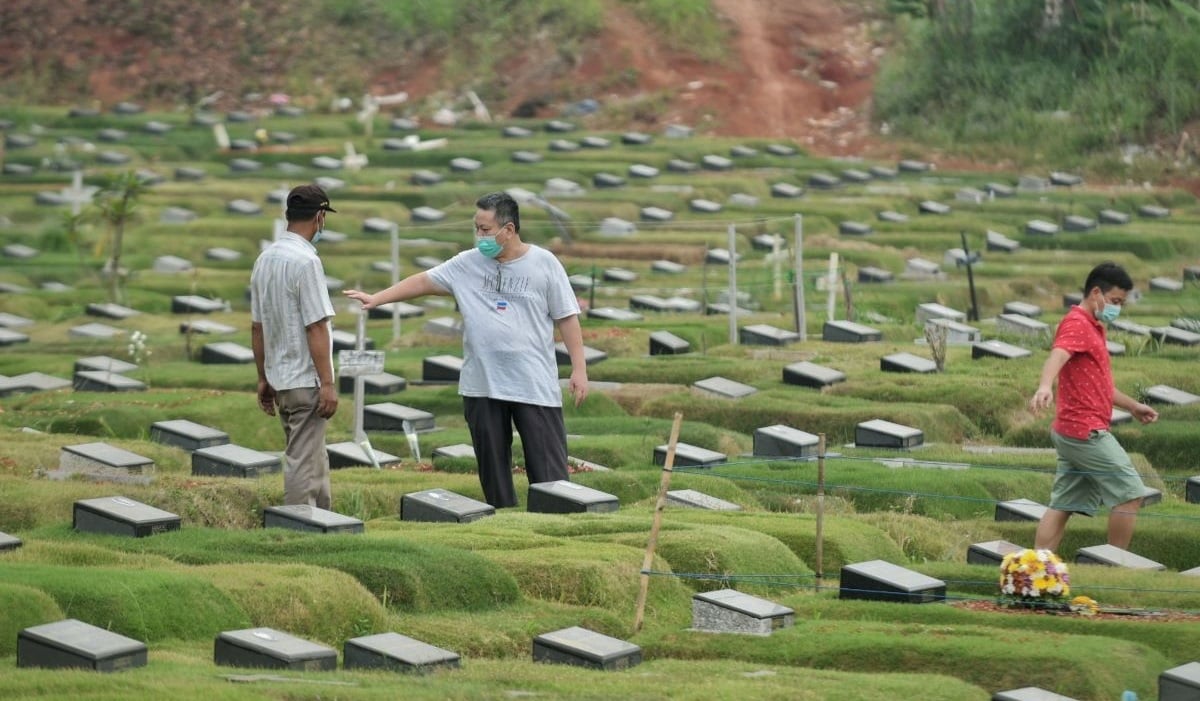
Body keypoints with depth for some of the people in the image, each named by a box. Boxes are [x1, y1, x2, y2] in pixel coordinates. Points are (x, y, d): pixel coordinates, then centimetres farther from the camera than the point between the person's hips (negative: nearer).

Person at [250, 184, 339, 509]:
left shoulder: (265, 259, 10)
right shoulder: (306, 261, -16)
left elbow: (257, 326, 14)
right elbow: (316, 328, -19)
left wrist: (263, 378, 20)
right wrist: (327, 384, -17)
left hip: (278, 379, 8)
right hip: (306, 381, -8)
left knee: (314, 459, 18)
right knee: (303, 463, -4)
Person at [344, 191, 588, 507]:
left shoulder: (544, 264, -2)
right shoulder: (468, 263, 5)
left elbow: (567, 318, 0)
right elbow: (423, 280, 8)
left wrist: (579, 369, -4)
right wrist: (375, 299, 2)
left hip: (535, 385, -3)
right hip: (482, 386, 3)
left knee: (548, 467, -4)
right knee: (492, 466, 9)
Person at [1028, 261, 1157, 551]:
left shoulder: (1094, 327, 21)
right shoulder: (1077, 324, -12)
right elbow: (1057, 356, -33)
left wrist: (1132, 406, 38)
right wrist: (1045, 386, -52)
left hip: (1072, 433, 10)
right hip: (1086, 431, -10)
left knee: (1063, 505, 7)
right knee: (1131, 493, -4)